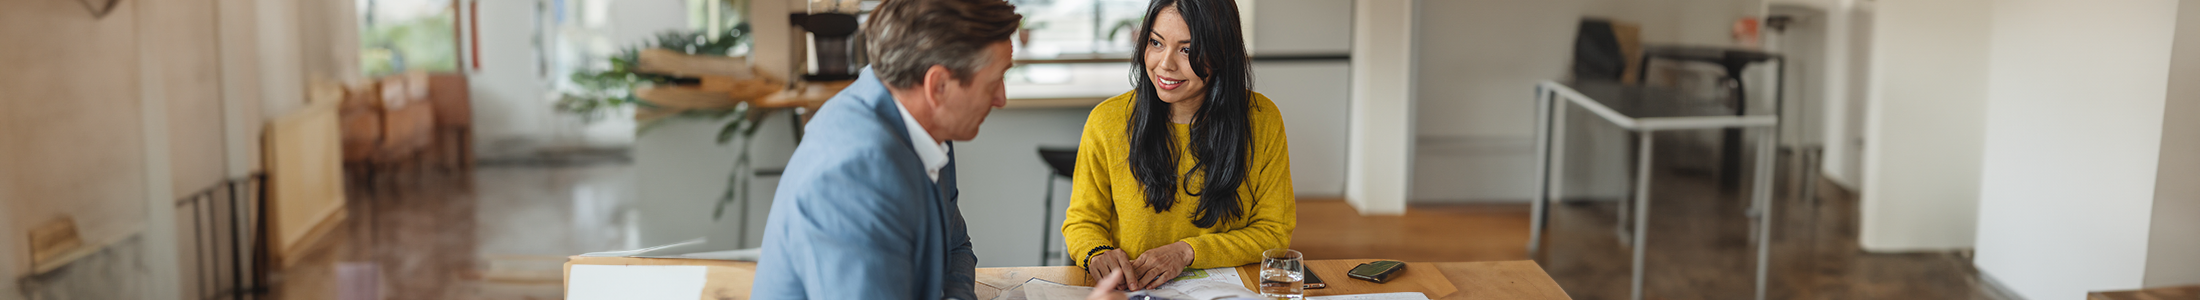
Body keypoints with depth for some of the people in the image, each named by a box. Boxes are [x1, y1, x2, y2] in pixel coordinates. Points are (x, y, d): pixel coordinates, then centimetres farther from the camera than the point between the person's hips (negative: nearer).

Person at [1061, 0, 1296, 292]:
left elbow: (1274, 231, -1)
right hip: (1130, 290, 0)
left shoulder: (1262, 120, -3)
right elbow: (1083, 221, 5)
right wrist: (1096, 253, -18)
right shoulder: (1107, 121, -4)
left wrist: (1187, 252, -14)